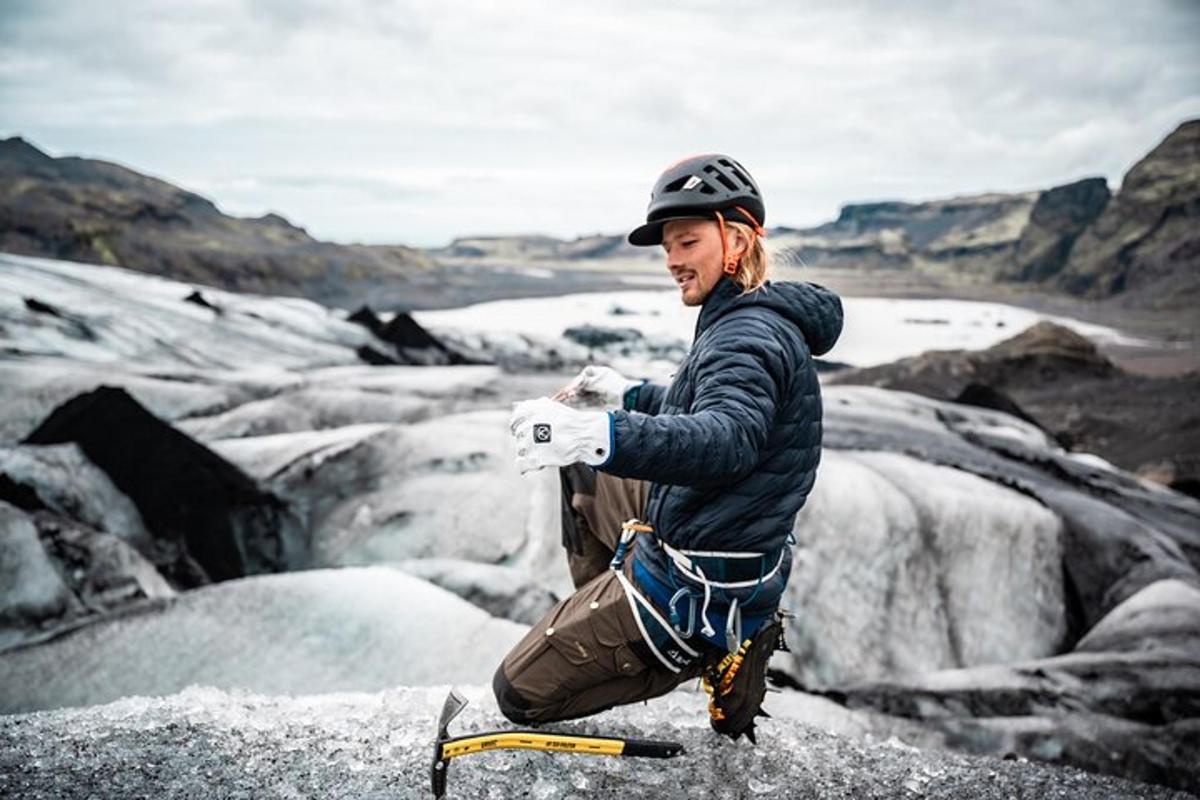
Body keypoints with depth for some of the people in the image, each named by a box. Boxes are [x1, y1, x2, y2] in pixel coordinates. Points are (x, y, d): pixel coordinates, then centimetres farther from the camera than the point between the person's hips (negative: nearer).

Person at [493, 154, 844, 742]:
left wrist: (598, 436, -58)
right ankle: (596, 613, 29)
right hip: (680, 531, 10)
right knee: (582, 462, 26)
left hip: (695, 587, -10)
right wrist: (630, 394, 33)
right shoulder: (752, 322, 9)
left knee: (518, 693, 0)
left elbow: (727, 439, -43)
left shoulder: (751, 336, -23)